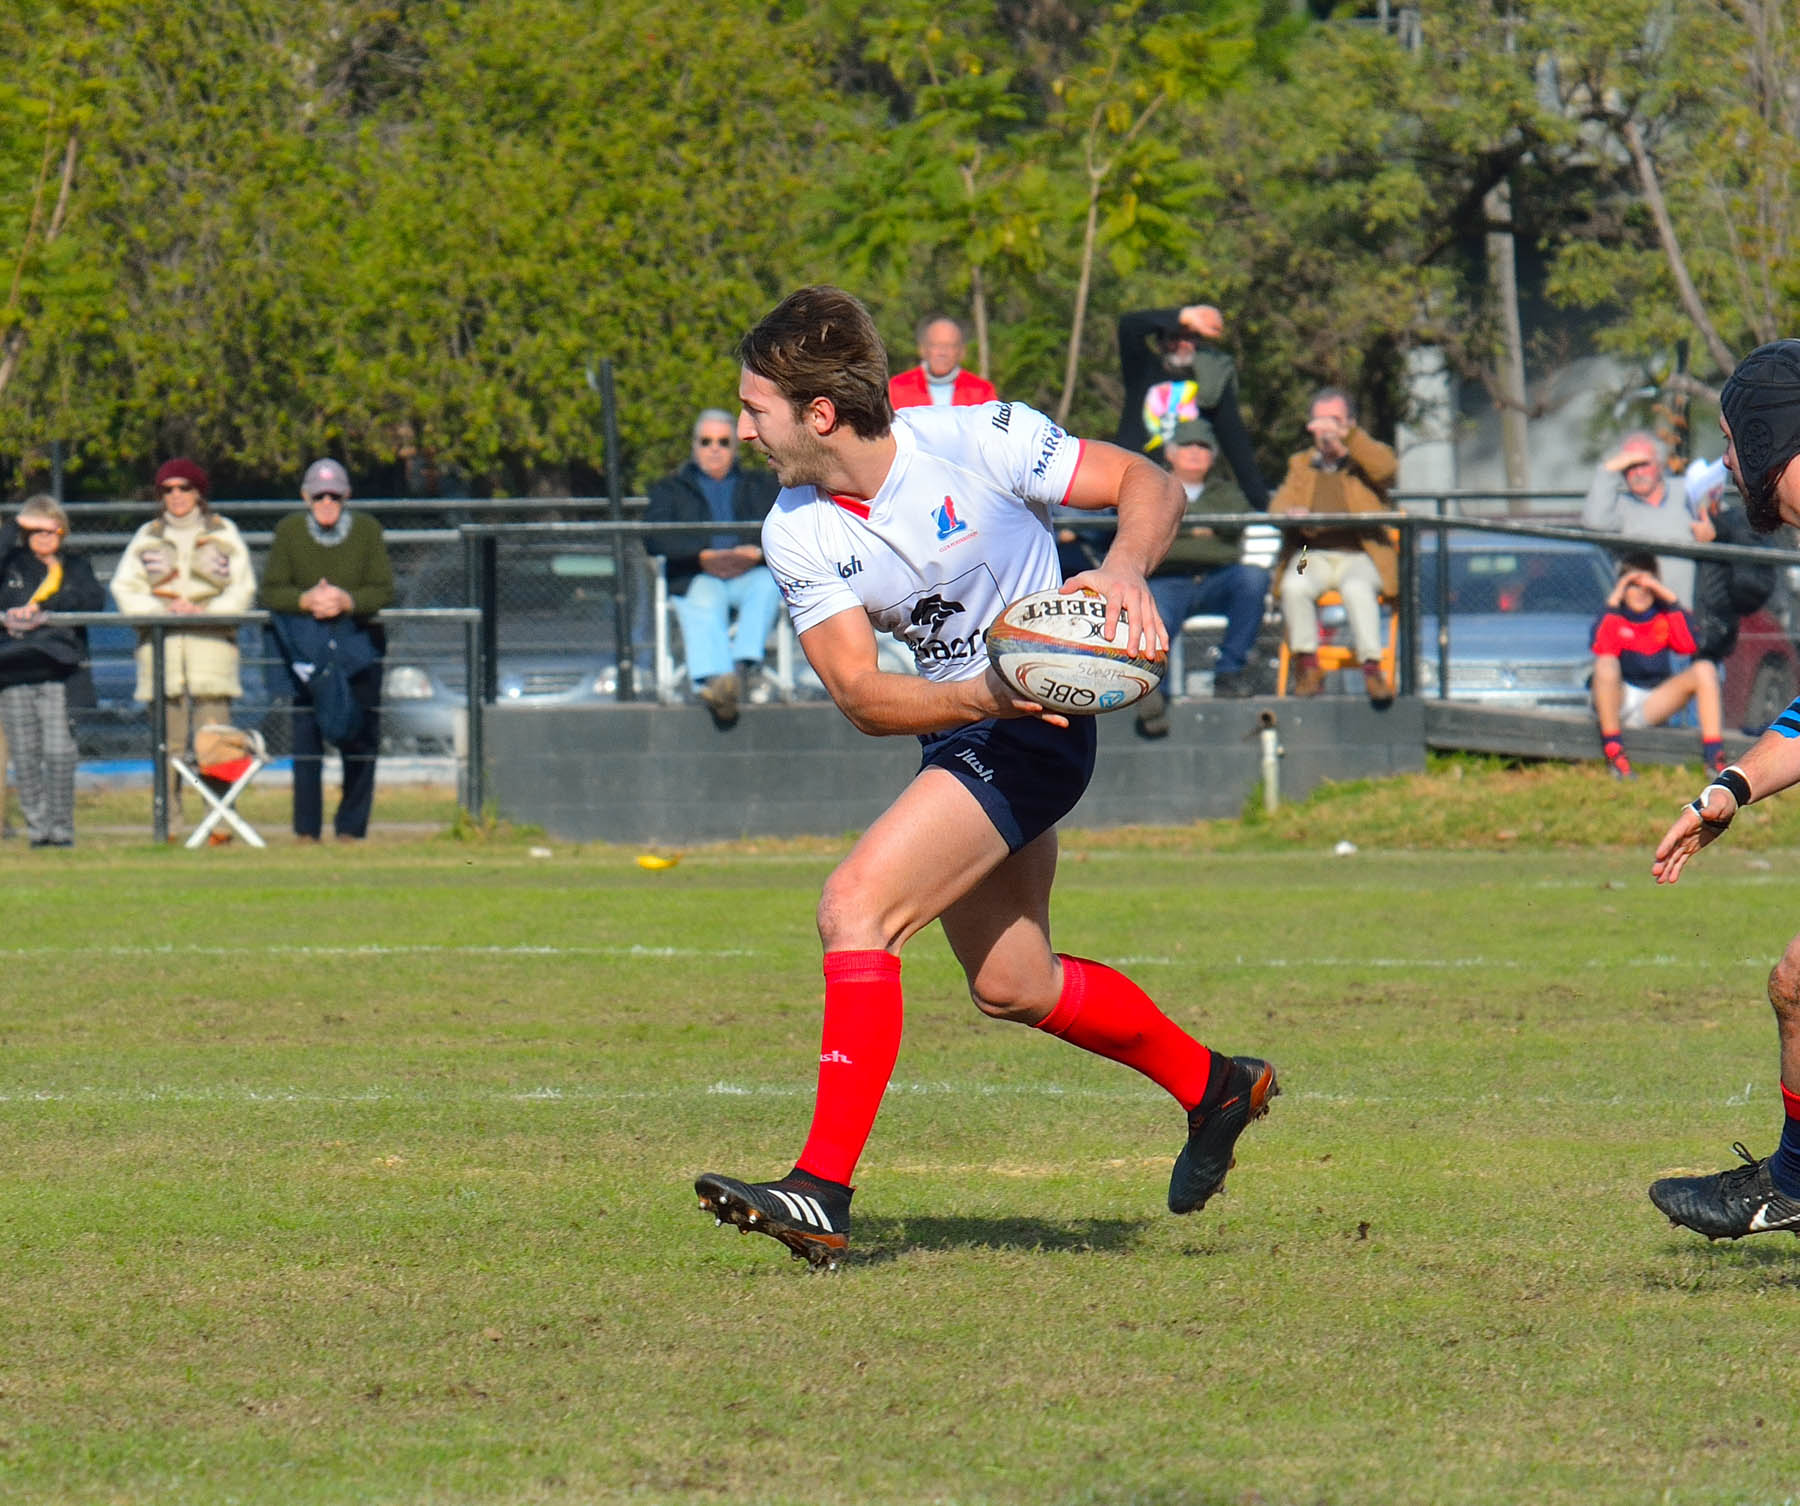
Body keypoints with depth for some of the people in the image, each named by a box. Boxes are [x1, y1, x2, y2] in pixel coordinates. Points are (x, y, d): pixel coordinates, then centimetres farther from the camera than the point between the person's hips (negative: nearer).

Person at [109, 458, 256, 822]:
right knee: (167, 739, -4)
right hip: (160, 639, 1)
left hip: (211, 639, -1)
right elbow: (124, 588, 8)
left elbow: (243, 589, 7)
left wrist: (206, 611, -9)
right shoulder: (147, 536, 16)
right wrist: (162, 609, -8)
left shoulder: (223, 533, 13)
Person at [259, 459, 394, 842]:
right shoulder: (289, 530, -2)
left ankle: (351, 826, 8)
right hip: (306, 640, 0)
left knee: (362, 735, -1)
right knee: (305, 734, -5)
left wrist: (347, 601, -24)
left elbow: (384, 591, -6)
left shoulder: (367, 530, -2)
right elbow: (270, 591, -4)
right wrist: (305, 600, -23)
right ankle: (306, 829, -1)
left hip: (358, 636, 0)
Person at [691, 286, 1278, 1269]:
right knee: (1012, 988, 17)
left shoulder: (976, 442, -20)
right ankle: (1211, 1086, 41)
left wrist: (1125, 569, -32)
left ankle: (822, 1193, -23)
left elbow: (1147, 486, -10)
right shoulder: (796, 536, -7)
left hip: (1036, 729, -7)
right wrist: (984, 695, -31)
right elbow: (860, 697, -12)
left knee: (856, 907, -21)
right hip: (953, 730, 7)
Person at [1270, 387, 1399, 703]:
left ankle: (1372, 668, -35)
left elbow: (1387, 469, -9)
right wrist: (1292, 513, -15)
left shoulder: (1366, 460, 15)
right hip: (1312, 556, 2)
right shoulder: (1300, 465, 23)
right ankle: (1308, 668, -21)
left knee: (1357, 589, -37)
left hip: (1359, 556, -2)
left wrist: (1347, 437, -16)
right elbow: (1279, 505, 9)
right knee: (1294, 587, -32)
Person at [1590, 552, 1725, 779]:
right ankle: (1612, 750, -32)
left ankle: (1714, 756, -24)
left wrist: (1671, 601, -14)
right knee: (1606, 665, -35)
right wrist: (1612, 605, -21)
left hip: (1653, 707, 3)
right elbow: (1603, 652, -22)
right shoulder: (1613, 616, -1)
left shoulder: (1664, 616, 6)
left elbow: (1687, 646, -14)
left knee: (1705, 669, -15)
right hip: (1617, 702, -3)